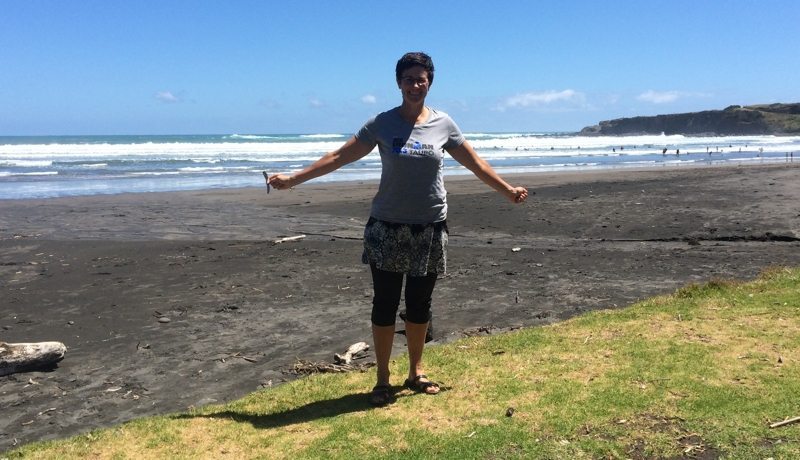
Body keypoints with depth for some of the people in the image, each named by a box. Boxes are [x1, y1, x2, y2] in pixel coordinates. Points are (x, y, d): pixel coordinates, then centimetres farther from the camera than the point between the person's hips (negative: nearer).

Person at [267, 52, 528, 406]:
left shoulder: (443, 124, 3)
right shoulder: (382, 123, -3)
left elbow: (475, 164, 12)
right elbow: (339, 157, -2)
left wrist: (507, 190, 13)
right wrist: (293, 179, -5)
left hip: (430, 230, 2)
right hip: (387, 229, -2)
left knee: (419, 305, 12)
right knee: (385, 305, 3)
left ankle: (415, 372, 28)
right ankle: (382, 380, 16)